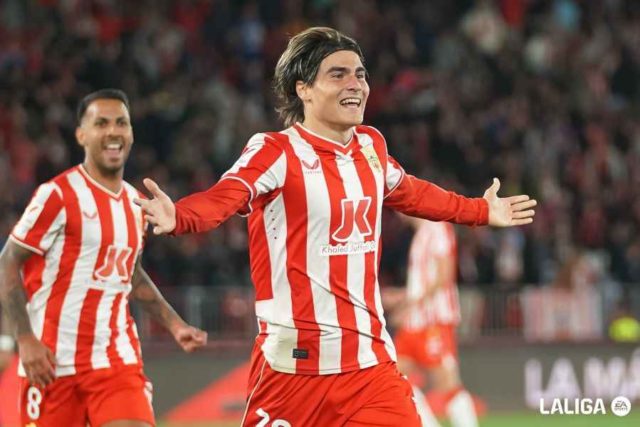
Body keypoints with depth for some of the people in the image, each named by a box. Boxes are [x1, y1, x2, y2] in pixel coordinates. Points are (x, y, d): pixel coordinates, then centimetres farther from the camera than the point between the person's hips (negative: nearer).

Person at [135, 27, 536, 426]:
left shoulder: (371, 146, 11)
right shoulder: (277, 152, -10)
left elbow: (410, 193, 32)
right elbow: (224, 197, -29)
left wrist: (481, 211, 45)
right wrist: (178, 217, -51)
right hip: (295, 364, -5)